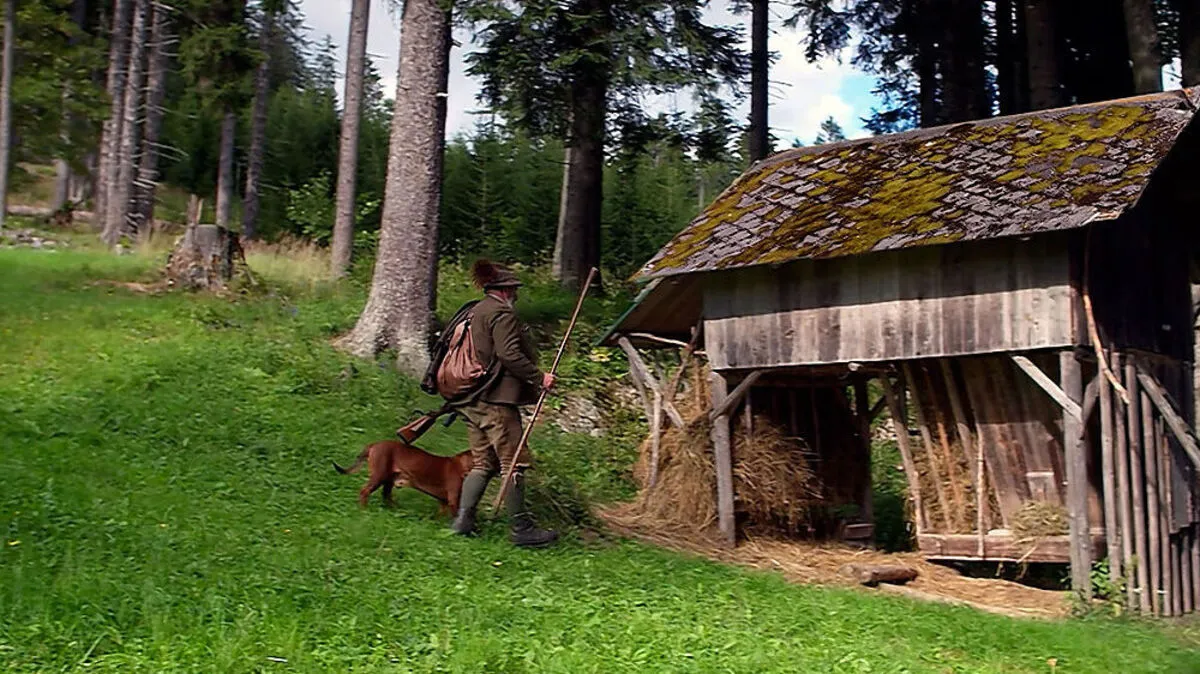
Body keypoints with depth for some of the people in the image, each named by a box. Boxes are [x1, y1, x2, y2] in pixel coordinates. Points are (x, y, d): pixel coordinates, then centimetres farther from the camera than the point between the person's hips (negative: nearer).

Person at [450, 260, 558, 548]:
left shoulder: (473, 312, 18)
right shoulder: (502, 312, -9)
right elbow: (509, 354, -20)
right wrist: (539, 378, -13)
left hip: (471, 400, 9)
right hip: (496, 400, -9)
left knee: (482, 462, 14)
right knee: (514, 462, -3)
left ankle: (463, 519, 8)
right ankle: (521, 528, 1)